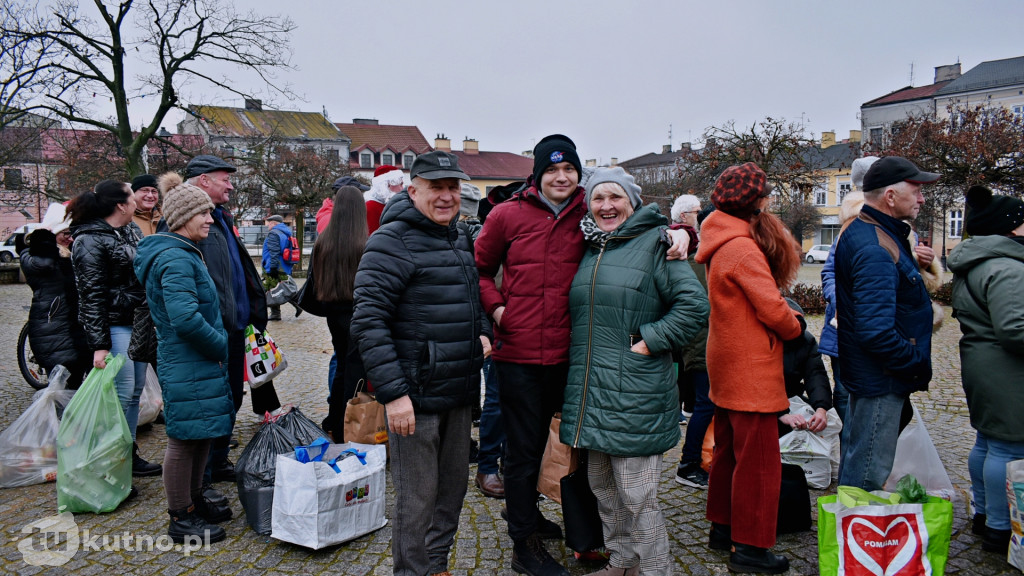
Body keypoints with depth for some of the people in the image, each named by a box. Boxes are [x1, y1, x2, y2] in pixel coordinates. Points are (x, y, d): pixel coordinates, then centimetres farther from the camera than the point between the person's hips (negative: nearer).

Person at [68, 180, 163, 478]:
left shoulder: (131, 230, 12)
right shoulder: (90, 241, -12)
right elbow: (92, 296, -15)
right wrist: (99, 345, -18)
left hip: (139, 320, 8)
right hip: (114, 326, -8)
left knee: (136, 390, 13)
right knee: (122, 393, -6)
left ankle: (129, 454, 24)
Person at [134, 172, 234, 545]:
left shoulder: (184, 253, 15)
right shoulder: (175, 259, -19)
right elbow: (186, 319, -28)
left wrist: (217, 346, 14)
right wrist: (222, 346, -14)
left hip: (199, 362, 10)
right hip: (186, 366, -10)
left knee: (201, 435, 19)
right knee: (184, 439, 1)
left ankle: (194, 502, 33)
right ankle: (181, 520, 15)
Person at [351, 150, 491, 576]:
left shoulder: (459, 240, 13)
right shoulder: (392, 242, -13)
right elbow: (368, 322, -18)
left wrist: (482, 331, 8)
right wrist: (392, 392, -23)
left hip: (460, 395, 8)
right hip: (416, 397, -8)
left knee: (453, 490, 19)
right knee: (417, 501, 3)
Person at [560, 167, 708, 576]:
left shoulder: (654, 243, -5)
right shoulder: (589, 249, 14)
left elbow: (695, 305, -13)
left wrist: (649, 340, -16)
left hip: (634, 396, -7)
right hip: (591, 391, 7)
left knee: (637, 497, 0)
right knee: (602, 487, 17)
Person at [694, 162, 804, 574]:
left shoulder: (721, 244, 11)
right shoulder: (744, 248, -20)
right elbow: (772, 309, -20)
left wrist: (786, 320, 2)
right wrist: (795, 326, 0)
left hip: (727, 366, 10)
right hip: (751, 370, -10)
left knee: (728, 450, 18)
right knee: (758, 459, -1)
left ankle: (722, 528, 31)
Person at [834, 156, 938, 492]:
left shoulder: (862, 232, 10)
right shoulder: (875, 250, -25)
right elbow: (878, 332, -30)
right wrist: (918, 367, -17)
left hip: (867, 374, 11)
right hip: (881, 380, -11)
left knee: (856, 459, 23)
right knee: (869, 475, 2)